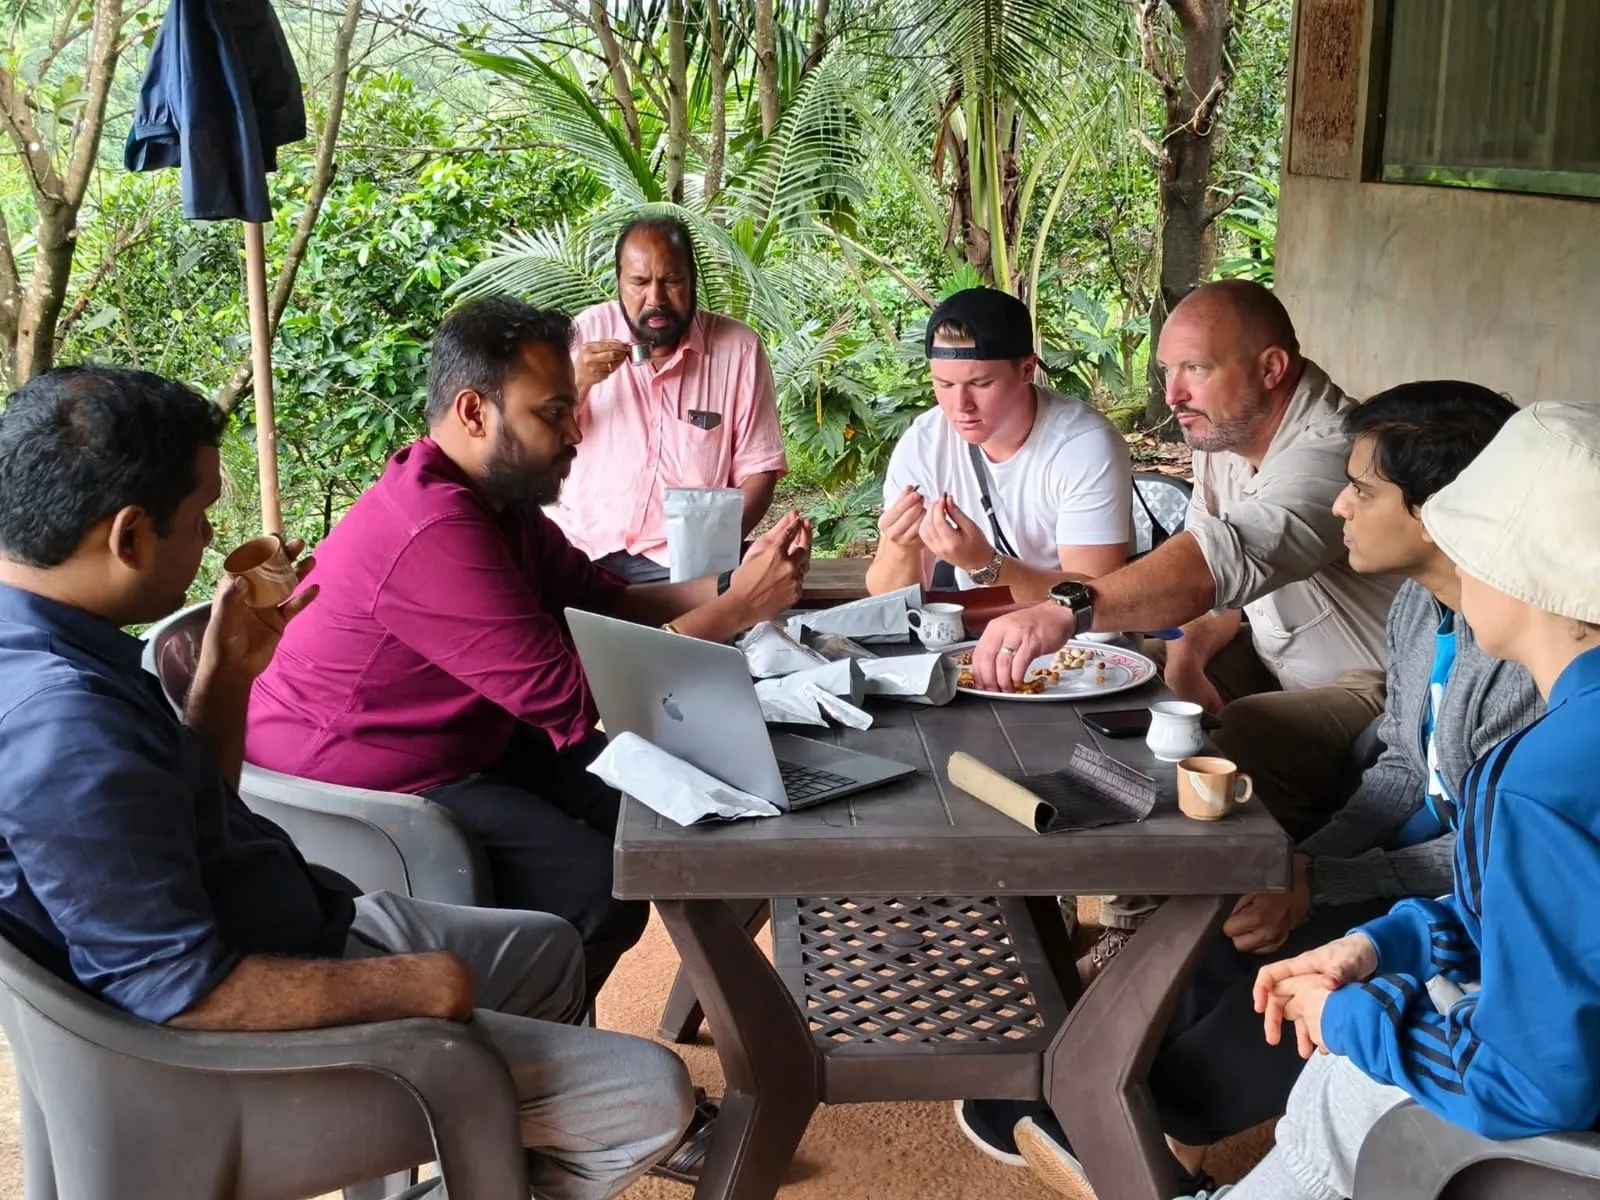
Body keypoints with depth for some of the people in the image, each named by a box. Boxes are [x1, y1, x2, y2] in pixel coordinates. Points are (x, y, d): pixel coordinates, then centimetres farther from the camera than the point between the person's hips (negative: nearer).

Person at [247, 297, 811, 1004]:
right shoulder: (432, 533, -28)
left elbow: (603, 602, 9)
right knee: (599, 890, -24)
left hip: (467, 742, 11)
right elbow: (569, 696, -29)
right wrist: (734, 612, -22)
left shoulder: (498, 497, 4)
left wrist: (730, 586, -7)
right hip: (360, 788, -10)